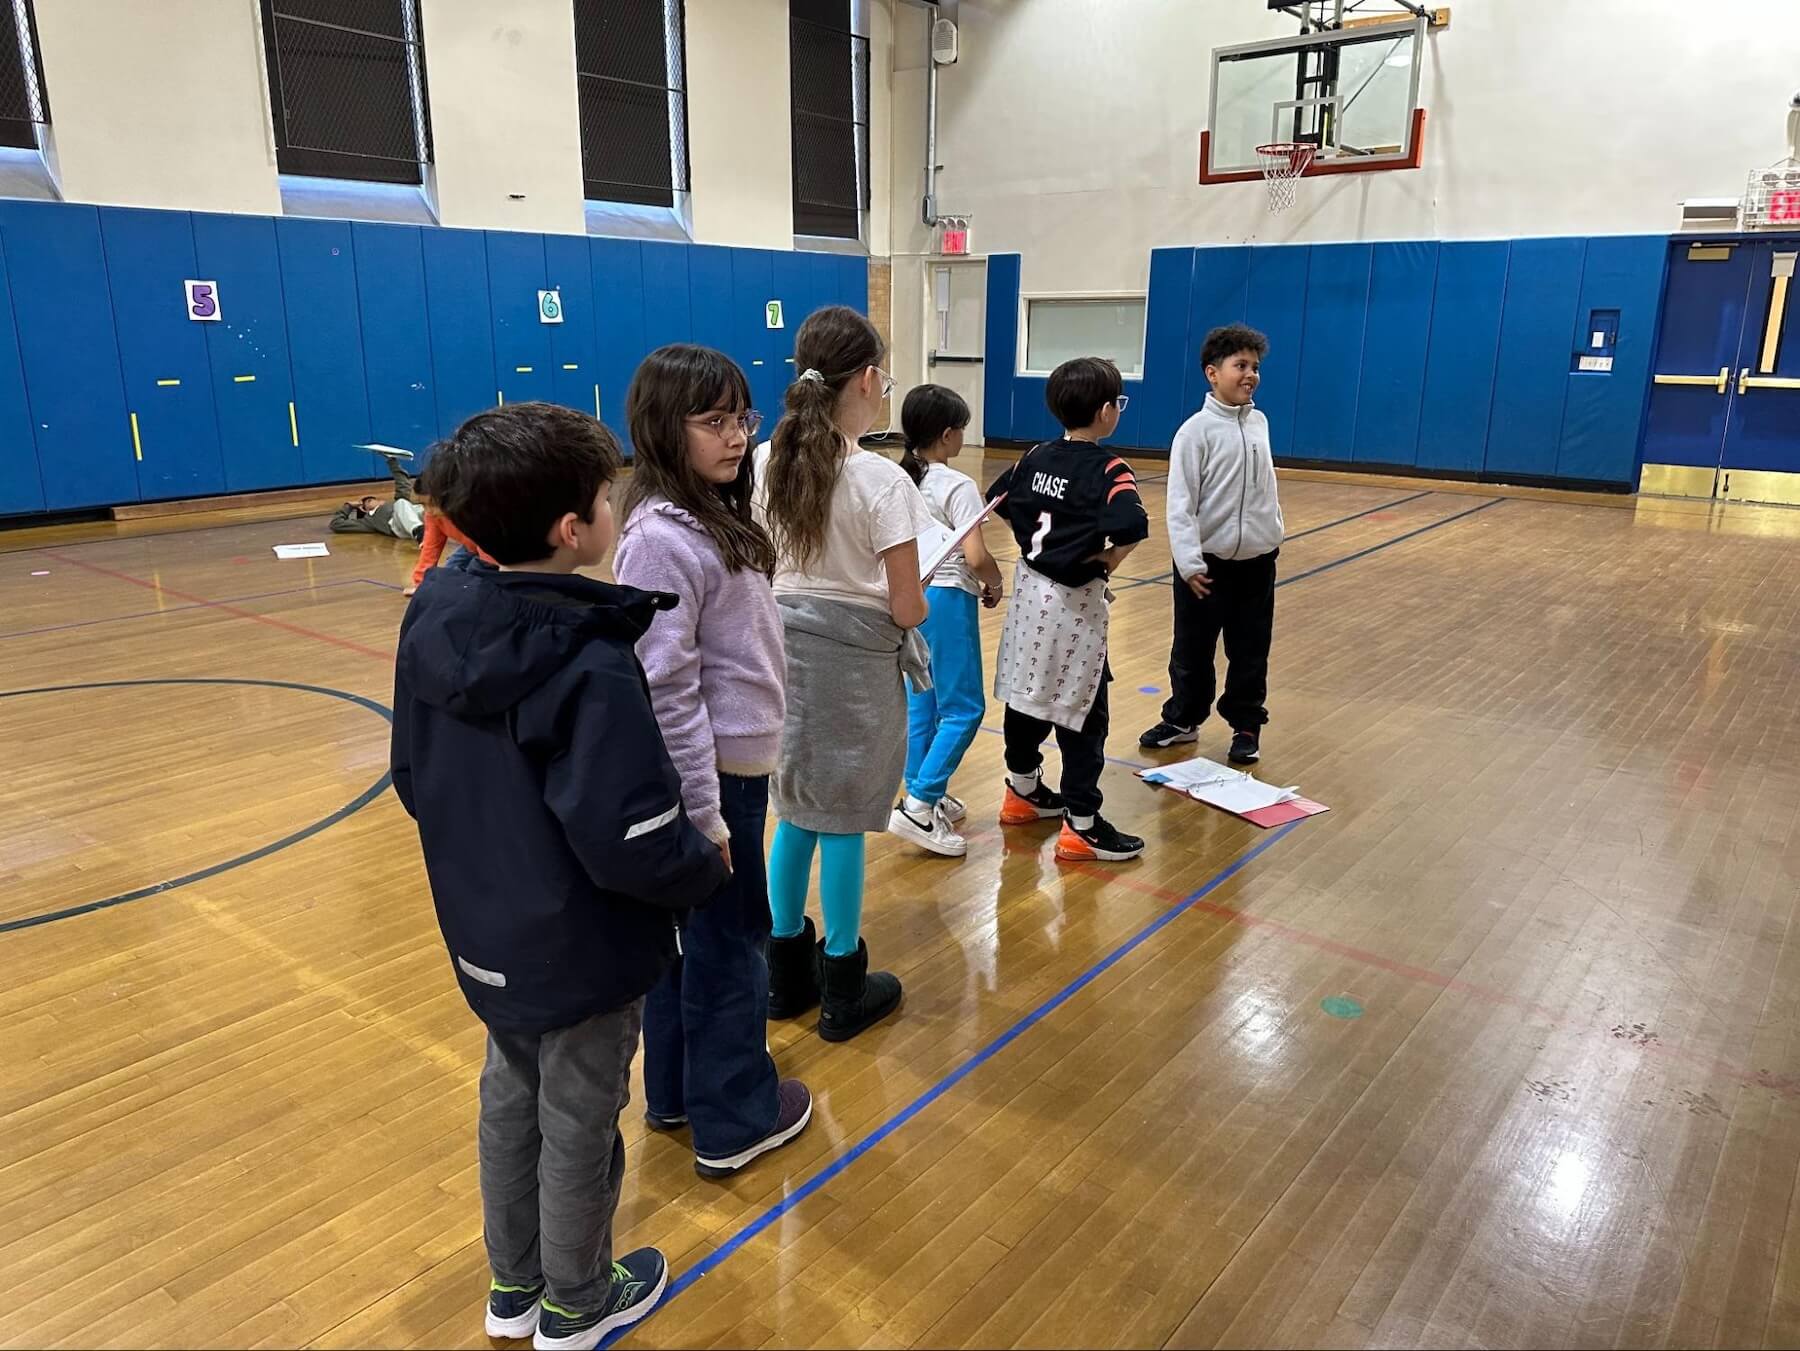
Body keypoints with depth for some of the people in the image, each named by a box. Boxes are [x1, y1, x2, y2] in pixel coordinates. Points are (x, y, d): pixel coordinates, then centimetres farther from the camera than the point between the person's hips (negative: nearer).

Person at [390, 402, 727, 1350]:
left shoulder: (433, 626, -8)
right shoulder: (590, 667, -31)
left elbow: (414, 781, 4)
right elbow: (635, 844, -30)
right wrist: (710, 866, -11)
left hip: (484, 936, 7)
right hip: (584, 952, -6)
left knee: (510, 1099, 25)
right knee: (578, 1129, 15)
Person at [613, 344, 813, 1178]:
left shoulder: (713, 519, 7)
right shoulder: (663, 540, -22)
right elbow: (665, 691, -23)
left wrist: (727, 789, 15)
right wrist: (705, 812, -20)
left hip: (736, 762, 9)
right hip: (710, 772, -9)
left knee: (691, 935, 20)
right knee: (728, 943, 6)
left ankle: (676, 1090, 38)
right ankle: (734, 1120, 25)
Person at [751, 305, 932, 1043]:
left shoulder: (764, 461, -2)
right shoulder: (881, 480, -18)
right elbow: (906, 608, -14)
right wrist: (918, 608, 7)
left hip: (782, 647, 5)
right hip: (853, 660, -5)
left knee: (796, 812, 18)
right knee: (842, 823, 7)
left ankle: (786, 973, 32)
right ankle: (842, 990, 23)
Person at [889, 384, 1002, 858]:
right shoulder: (957, 486, -16)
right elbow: (976, 557, -20)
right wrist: (995, 584, -1)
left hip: (910, 596, 8)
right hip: (947, 598, -8)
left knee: (921, 700, 16)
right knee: (963, 707, 0)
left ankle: (927, 795, 25)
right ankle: (917, 807, -5)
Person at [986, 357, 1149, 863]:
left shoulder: (1036, 456, 3)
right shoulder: (1108, 470, -18)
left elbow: (998, 500, 14)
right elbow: (1132, 527, -34)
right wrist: (1108, 562, -16)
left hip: (1030, 587, 7)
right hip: (1074, 600, -7)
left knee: (1027, 694, 19)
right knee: (1082, 713, 2)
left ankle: (1023, 792, 35)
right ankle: (1082, 826, 8)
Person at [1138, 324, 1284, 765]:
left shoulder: (1259, 422, 4)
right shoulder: (1196, 430, -13)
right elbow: (1180, 503, -16)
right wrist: (1189, 562, -21)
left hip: (1257, 562, 4)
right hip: (1208, 563, -4)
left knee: (1251, 651, 12)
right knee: (1192, 650, 10)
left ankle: (1246, 726, 27)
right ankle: (1183, 720, 28)